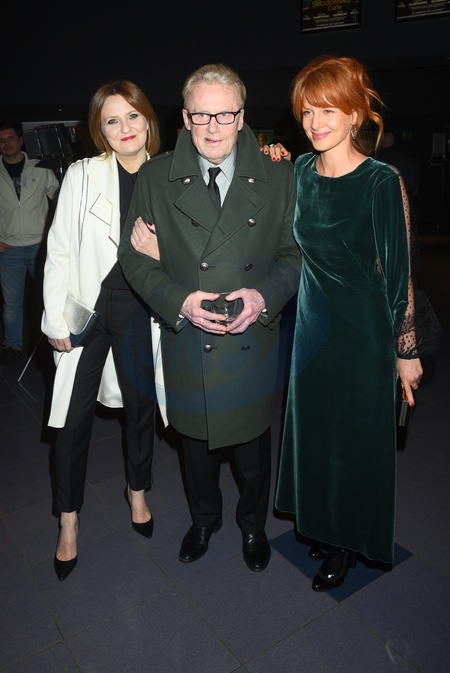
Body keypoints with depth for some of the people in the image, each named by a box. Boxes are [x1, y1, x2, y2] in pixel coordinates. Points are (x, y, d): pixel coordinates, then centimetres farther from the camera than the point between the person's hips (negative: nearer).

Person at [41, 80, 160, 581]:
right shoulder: (82, 176, -3)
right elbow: (59, 252, -4)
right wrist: (57, 321, -8)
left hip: (140, 311, 2)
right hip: (88, 309, -1)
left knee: (140, 404, 15)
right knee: (74, 415, 3)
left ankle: (137, 492, 40)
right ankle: (69, 521, 25)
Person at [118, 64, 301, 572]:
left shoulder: (277, 176, -3)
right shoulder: (155, 178, -2)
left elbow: (295, 252, 1)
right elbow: (134, 255, -2)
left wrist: (266, 294, -18)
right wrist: (179, 301, -18)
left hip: (253, 343, 0)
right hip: (186, 344, 1)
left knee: (253, 447, 18)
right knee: (196, 441, 21)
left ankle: (252, 524, 48)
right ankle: (204, 518, 50)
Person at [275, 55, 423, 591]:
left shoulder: (381, 182, -15)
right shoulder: (301, 171, 2)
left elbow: (398, 274, -12)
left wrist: (407, 351, -9)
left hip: (363, 330, -5)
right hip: (313, 321, 6)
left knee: (355, 437, 10)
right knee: (313, 429, 18)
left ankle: (347, 544, 35)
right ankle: (321, 524, 43)